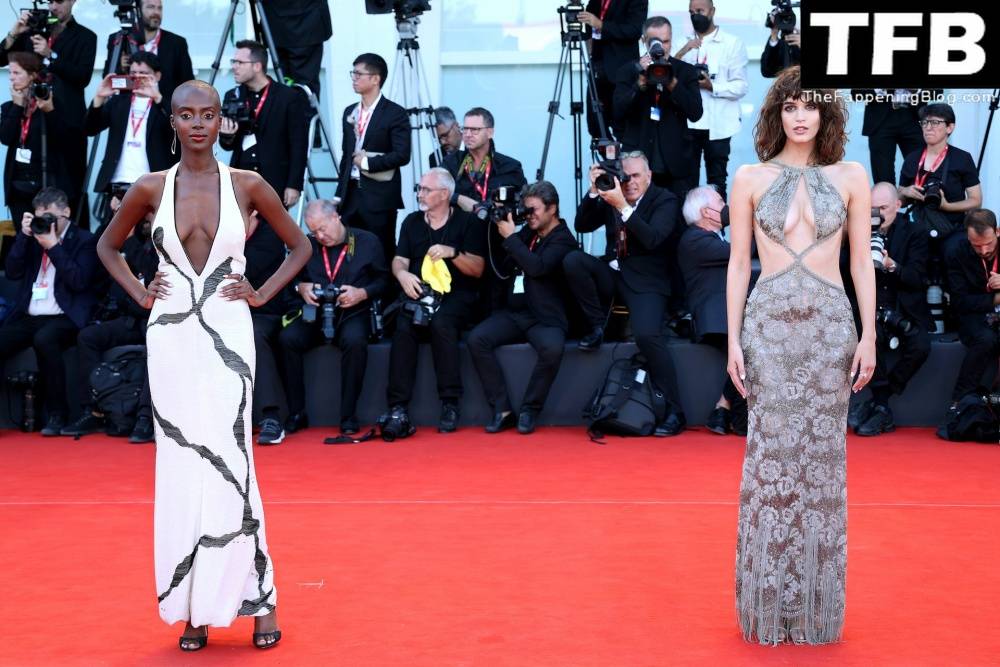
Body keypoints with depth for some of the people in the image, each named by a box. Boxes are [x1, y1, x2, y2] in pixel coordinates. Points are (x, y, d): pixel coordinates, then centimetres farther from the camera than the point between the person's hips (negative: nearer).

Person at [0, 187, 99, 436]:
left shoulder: (84, 240, 1)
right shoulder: (33, 235, 16)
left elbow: (79, 281, -12)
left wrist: (53, 246, -13)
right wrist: (23, 236, -1)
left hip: (64, 318, -5)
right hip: (27, 317, 5)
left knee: (44, 339, -36)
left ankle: (56, 415, -24)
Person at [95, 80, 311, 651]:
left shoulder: (248, 186, 0)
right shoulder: (151, 189, 4)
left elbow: (300, 246, 11)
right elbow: (109, 246, 19)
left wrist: (263, 294, 1)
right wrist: (140, 293, 6)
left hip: (227, 333, -2)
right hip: (171, 336, 2)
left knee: (227, 461, -6)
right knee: (180, 464, 3)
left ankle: (256, 597, 6)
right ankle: (192, 605, 11)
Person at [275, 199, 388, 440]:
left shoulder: (367, 242, 6)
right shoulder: (308, 245, 14)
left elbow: (383, 280, 5)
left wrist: (362, 293, -11)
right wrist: (301, 288, -4)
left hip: (352, 314, -3)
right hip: (315, 314, 3)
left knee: (355, 341, -37)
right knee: (287, 338, -27)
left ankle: (348, 415, -25)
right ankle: (296, 413, -17)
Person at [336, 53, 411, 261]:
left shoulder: (395, 113, -6)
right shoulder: (350, 112, 15)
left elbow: (402, 155, -14)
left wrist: (368, 162, -12)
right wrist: (340, 193, 14)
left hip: (380, 196, -6)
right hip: (351, 194, 6)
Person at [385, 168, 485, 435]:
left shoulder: (466, 222, 4)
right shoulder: (412, 222, 17)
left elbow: (478, 269, -1)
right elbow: (399, 260, 10)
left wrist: (452, 253, -17)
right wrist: (403, 275, -13)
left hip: (456, 295, -3)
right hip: (418, 292, 3)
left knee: (441, 323, -35)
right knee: (403, 327, -28)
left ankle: (450, 403, -27)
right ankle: (397, 406, -29)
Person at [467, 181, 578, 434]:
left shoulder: (563, 240, -4)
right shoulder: (528, 232, 16)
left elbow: (536, 267, -22)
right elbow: (503, 266, 11)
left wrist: (510, 237, -15)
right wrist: (498, 229, 3)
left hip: (546, 318, -6)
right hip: (513, 313, 6)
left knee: (552, 348, -36)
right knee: (477, 339, -20)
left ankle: (529, 410, -16)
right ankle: (503, 410, -17)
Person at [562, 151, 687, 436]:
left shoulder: (665, 200, -5)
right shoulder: (611, 195, 8)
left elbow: (652, 239, -20)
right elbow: (581, 226, 3)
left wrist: (623, 206, -28)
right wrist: (594, 191, -10)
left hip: (645, 282, -5)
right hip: (612, 273, 5)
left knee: (647, 334, -29)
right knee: (572, 259, -22)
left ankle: (674, 412, -18)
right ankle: (597, 325, -3)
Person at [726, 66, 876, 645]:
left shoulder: (851, 177, 5)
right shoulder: (750, 179, 4)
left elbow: (862, 261, 6)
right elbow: (739, 263, 4)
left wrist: (869, 335, 1)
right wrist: (734, 339, -1)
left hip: (830, 324, 1)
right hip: (770, 323, -1)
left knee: (822, 456, 3)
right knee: (772, 455, -1)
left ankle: (817, 608, 15)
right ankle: (770, 606, 10)